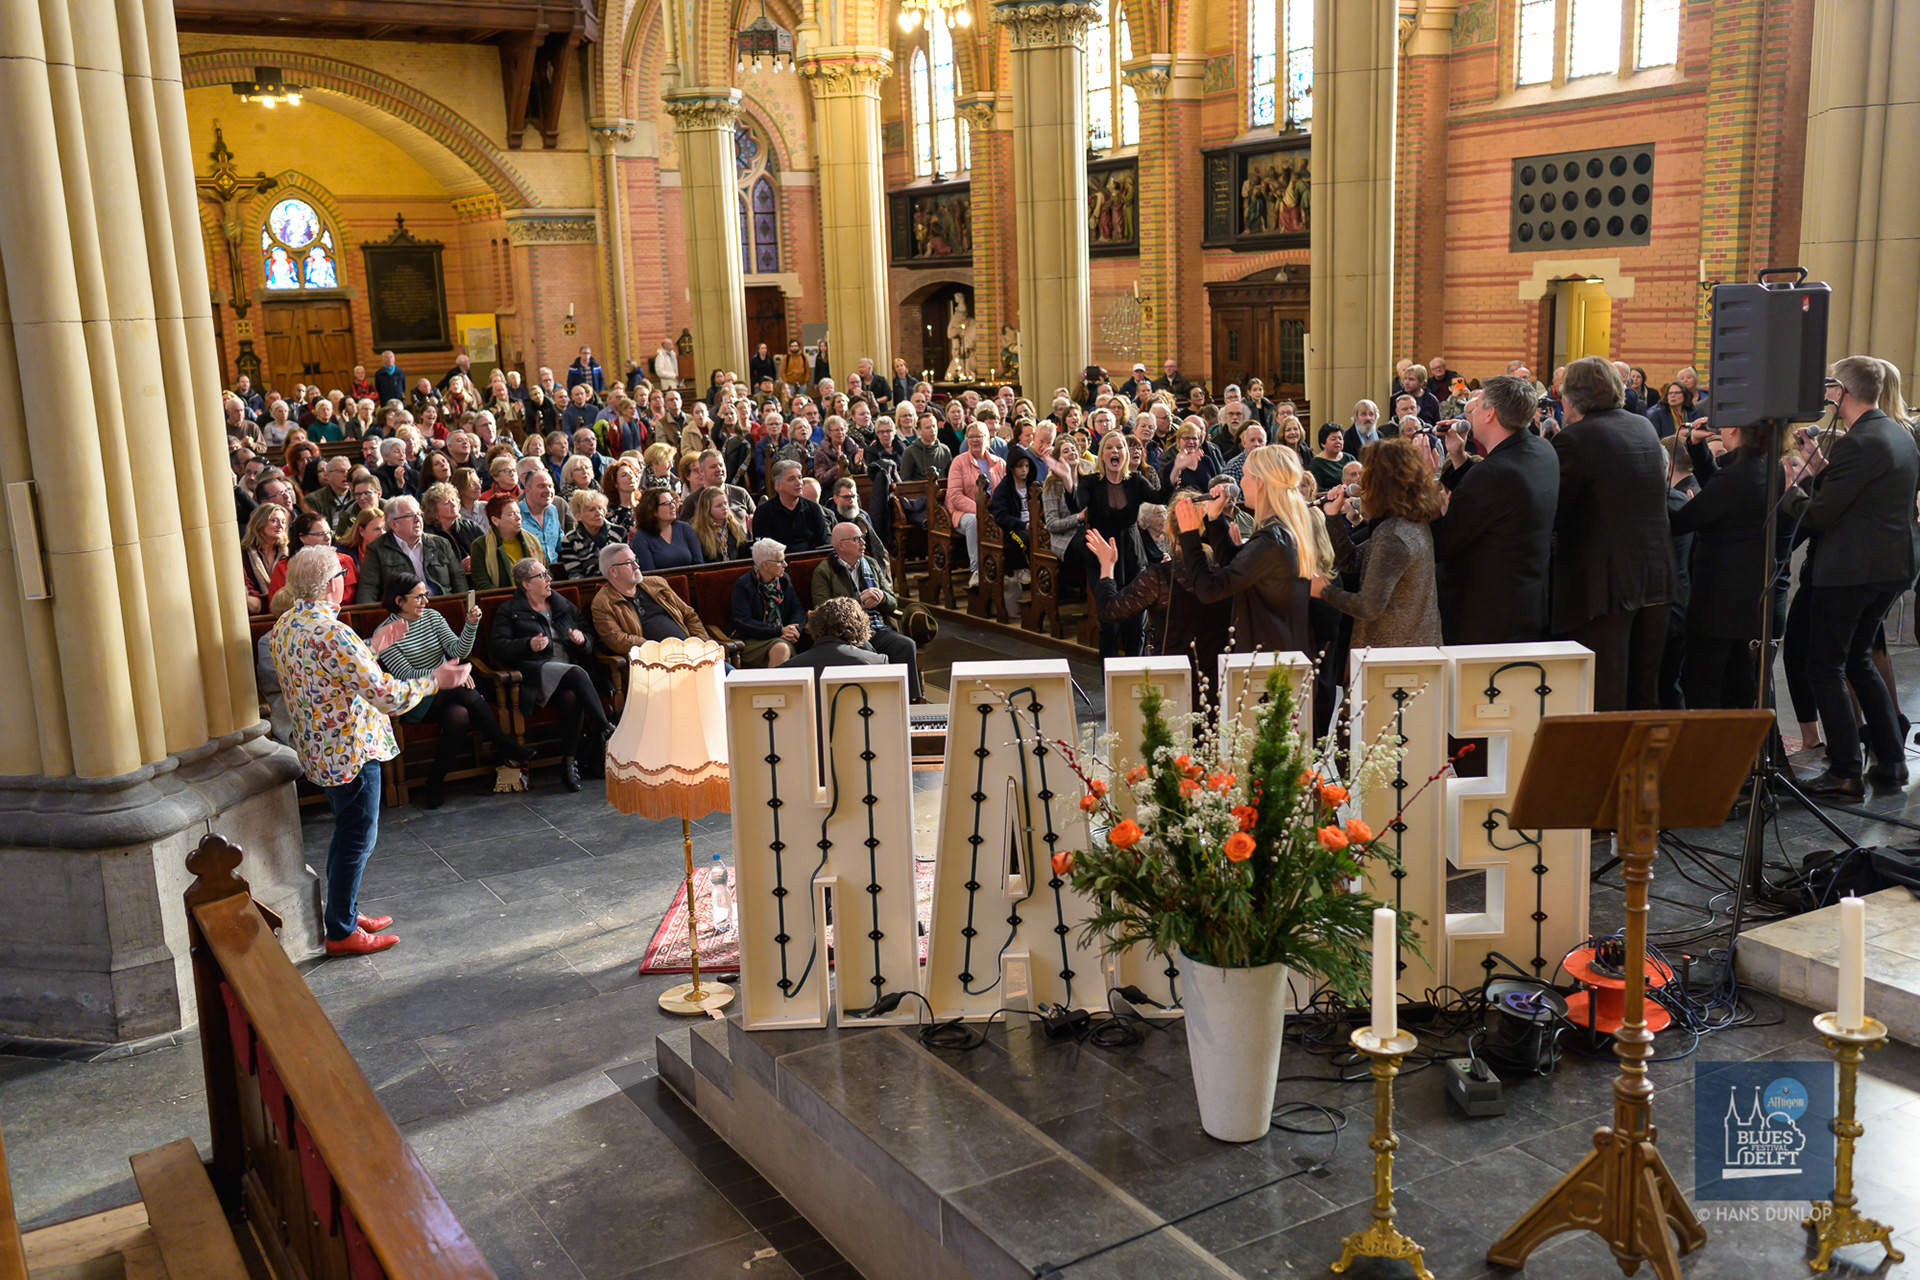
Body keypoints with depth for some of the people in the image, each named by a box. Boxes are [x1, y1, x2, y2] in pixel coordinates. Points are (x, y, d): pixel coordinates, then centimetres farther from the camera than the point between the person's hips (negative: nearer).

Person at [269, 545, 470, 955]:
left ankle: (346, 912, 33)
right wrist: (436, 680, -13)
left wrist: (371, 651, 25)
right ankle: (341, 933, 12)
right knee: (357, 839, 3)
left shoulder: (283, 627, 4)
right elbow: (388, 697, -26)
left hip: (315, 747, 9)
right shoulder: (333, 634, -26)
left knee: (348, 833, 22)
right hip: (351, 751, -9)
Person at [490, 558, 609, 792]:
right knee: (577, 674, -35)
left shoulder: (563, 605, 27)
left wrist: (583, 639, 0)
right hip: (537, 671, -3)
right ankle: (608, 730, -34)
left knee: (572, 698, -33)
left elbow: (589, 631, 25)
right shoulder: (509, 611, 15)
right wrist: (529, 645, -14)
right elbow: (498, 647, 2)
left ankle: (570, 763, -28)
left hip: (571, 668, 3)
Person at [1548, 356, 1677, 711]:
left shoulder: (1573, 439, -12)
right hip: (1656, 579, 7)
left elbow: (1550, 517, -11)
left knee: (1602, 706, -2)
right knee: (1645, 697, 18)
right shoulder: (1645, 427, 10)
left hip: (1603, 585, -7)